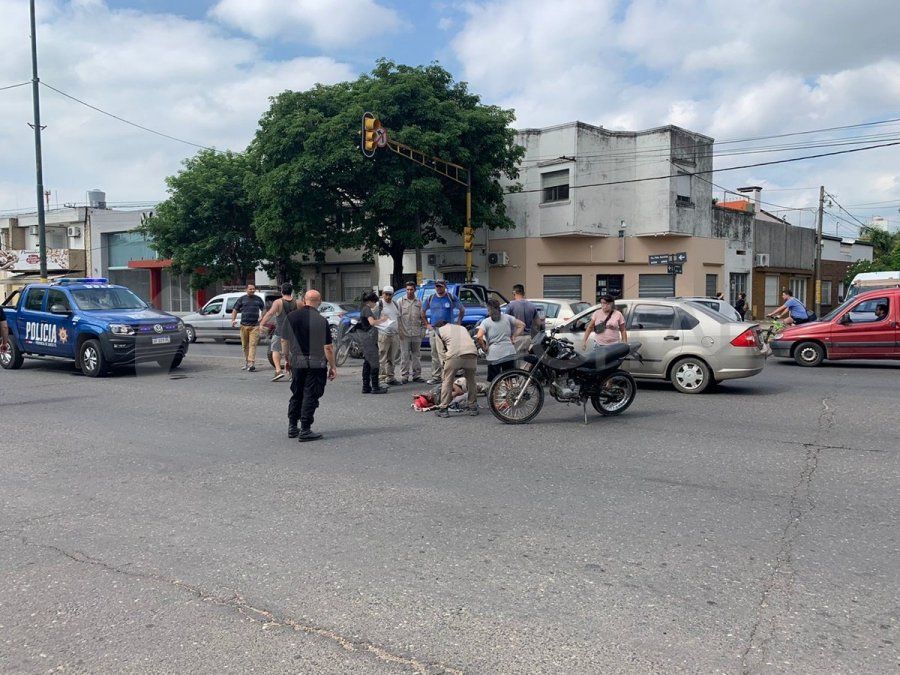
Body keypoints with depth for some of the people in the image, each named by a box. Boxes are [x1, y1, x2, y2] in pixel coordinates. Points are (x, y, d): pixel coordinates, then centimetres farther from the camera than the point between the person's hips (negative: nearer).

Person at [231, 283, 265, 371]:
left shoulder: (258, 299, 11)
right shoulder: (242, 299, 9)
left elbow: (263, 309, 22)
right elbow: (235, 310, 11)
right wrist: (233, 320, -4)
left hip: (255, 326, -1)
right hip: (244, 325, 1)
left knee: (253, 345, -11)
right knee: (245, 345, 9)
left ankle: (251, 364, -18)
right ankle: (246, 363, 22)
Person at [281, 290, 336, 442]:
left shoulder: (290, 317, 2)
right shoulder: (321, 320, -12)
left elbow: (285, 341, 8)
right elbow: (328, 347, -12)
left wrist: (288, 360, 21)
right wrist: (332, 367, -3)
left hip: (296, 363, 5)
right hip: (316, 364, -5)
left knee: (296, 395, 17)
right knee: (310, 396, 2)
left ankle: (292, 427, 24)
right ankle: (305, 431, 4)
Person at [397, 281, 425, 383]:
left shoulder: (419, 302, 10)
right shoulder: (400, 301, 3)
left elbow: (422, 318, 13)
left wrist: (423, 330, 6)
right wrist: (399, 330, -8)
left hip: (416, 334, 3)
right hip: (405, 334, -3)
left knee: (416, 355, 8)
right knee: (405, 356, -3)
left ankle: (417, 375, 15)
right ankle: (404, 376, 2)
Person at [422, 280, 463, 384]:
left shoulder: (451, 298, 3)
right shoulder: (430, 298, 10)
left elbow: (462, 310, 12)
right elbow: (423, 312, 22)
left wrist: (458, 323, 3)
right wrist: (426, 324, 12)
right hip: (433, 330, 4)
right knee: (435, 354, 7)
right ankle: (436, 377, 14)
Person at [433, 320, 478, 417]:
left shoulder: (438, 330, 23)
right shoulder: (461, 327, 37)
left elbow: (441, 351, 13)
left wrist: (445, 364, 15)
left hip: (455, 355, -4)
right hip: (472, 353, 4)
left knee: (447, 382, 7)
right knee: (471, 381, 20)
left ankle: (443, 409, 7)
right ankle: (473, 407, 25)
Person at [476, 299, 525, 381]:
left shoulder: (485, 322, -2)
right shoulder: (507, 317, 9)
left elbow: (479, 337, -16)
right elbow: (522, 325, 10)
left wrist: (484, 347, -2)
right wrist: (514, 337, 10)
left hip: (494, 355, -3)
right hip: (509, 353, 4)